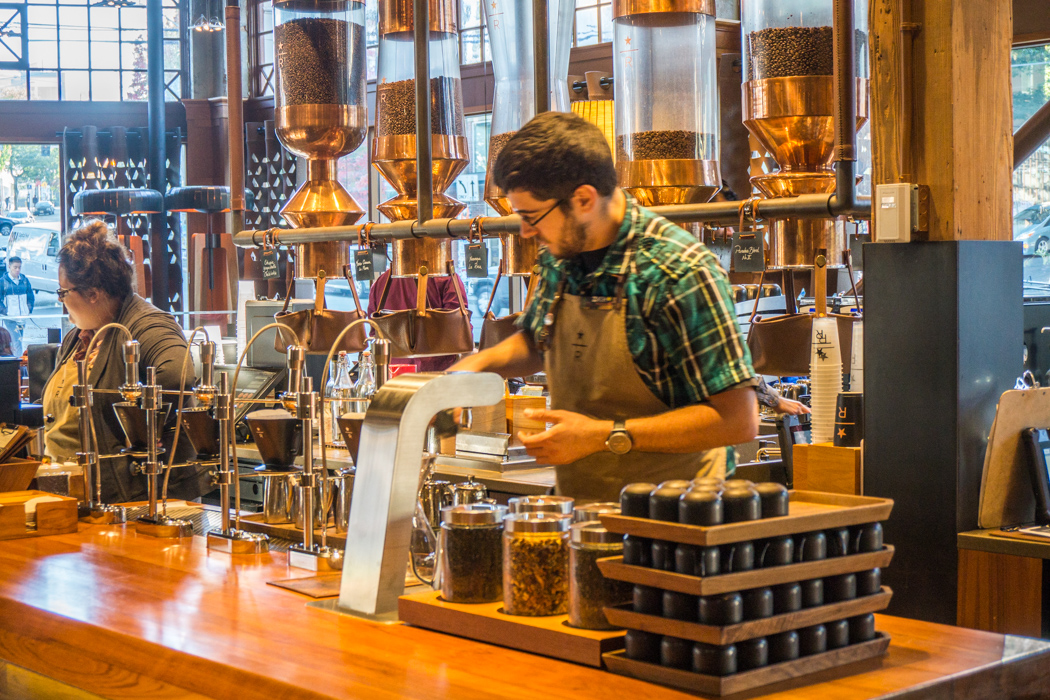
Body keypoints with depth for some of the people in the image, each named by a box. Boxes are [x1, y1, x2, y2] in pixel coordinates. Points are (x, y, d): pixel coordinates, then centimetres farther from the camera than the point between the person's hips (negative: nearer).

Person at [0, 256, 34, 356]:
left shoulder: (24, 281, 8)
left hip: (22, 318, 5)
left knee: (16, 343, 10)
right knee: (17, 342, -15)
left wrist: (28, 311, 4)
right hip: (10, 319, -5)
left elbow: (31, 298, 16)